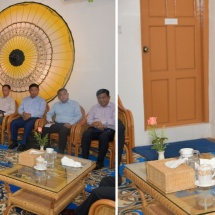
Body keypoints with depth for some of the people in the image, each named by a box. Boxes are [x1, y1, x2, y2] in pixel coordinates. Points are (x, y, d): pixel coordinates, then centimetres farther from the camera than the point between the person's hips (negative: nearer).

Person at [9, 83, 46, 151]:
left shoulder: (42, 101, 6)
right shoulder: (25, 99, 22)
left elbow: (41, 112, -8)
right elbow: (19, 109, 13)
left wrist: (30, 115, -18)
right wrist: (23, 113, -11)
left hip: (34, 118, -5)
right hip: (24, 117, 5)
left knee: (27, 125, -36)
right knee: (13, 123, -21)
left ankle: (23, 144, -28)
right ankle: (14, 142, -11)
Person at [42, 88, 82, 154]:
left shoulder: (74, 103, 10)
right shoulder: (56, 104, 24)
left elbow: (79, 115, -2)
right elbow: (49, 113, 24)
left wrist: (71, 123, -18)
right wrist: (50, 120, 0)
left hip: (67, 125, -4)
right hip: (57, 124, 4)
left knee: (63, 131, -39)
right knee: (44, 129, -25)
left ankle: (60, 152, -34)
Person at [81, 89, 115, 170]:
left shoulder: (114, 107, 8)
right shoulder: (94, 107, 21)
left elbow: (114, 121, -6)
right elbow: (89, 120, 11)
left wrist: (101, 122, -12)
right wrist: (95, 124, -11)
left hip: (108, 129, -3)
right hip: (95, 129, 3)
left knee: (103, 136, -37)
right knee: (86, 135, -29)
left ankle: (100, 162, -26)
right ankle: (85, 159, -24)